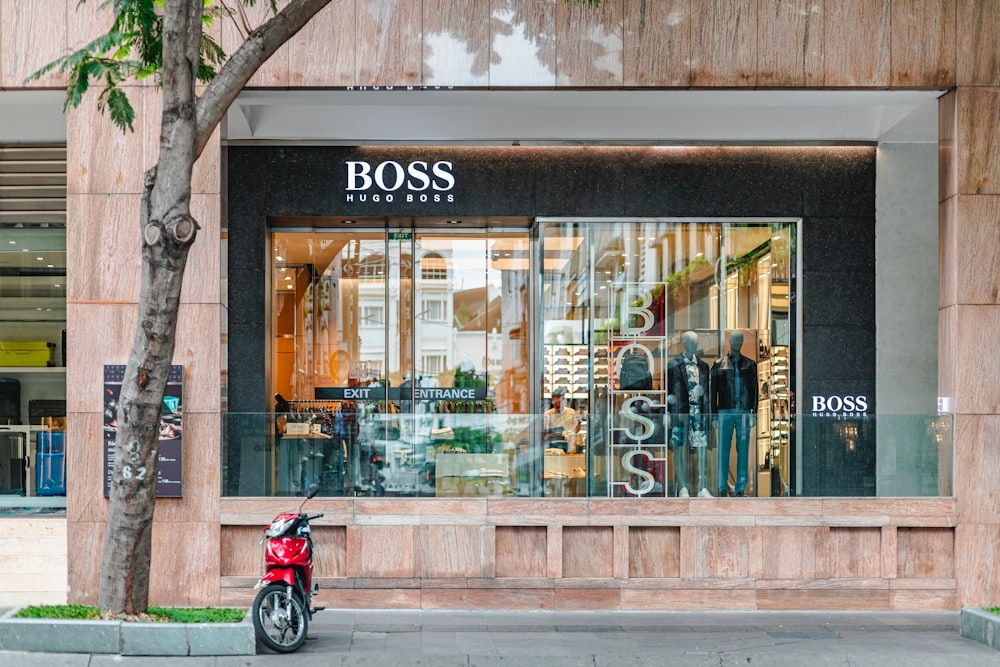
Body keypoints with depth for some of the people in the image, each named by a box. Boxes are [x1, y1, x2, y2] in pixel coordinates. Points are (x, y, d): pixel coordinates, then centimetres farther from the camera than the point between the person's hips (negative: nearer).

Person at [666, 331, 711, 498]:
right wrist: (667, 413, -6)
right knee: (680, 449, 2)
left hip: (699, 411, 3)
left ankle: (703, 488, 1)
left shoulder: (703, 365, 12)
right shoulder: (673, 365, 0)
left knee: (701, 449, -2)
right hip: (680, 411, -3)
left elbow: (706, 389, 18)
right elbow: (668, 390, -1)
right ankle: (682, 488, 7)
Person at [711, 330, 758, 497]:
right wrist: (714, 414, 1)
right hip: (725, 412, -1)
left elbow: (754, 389, 11)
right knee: (723, 450, -3)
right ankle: (722, 488, 1)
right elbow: (713, 390, 6)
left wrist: (754, 413, 3)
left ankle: (741, 488, 5)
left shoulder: (750, 364, 11)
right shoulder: (719, 364, 7)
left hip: (744, 412, 1)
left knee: (743, 450, 1)